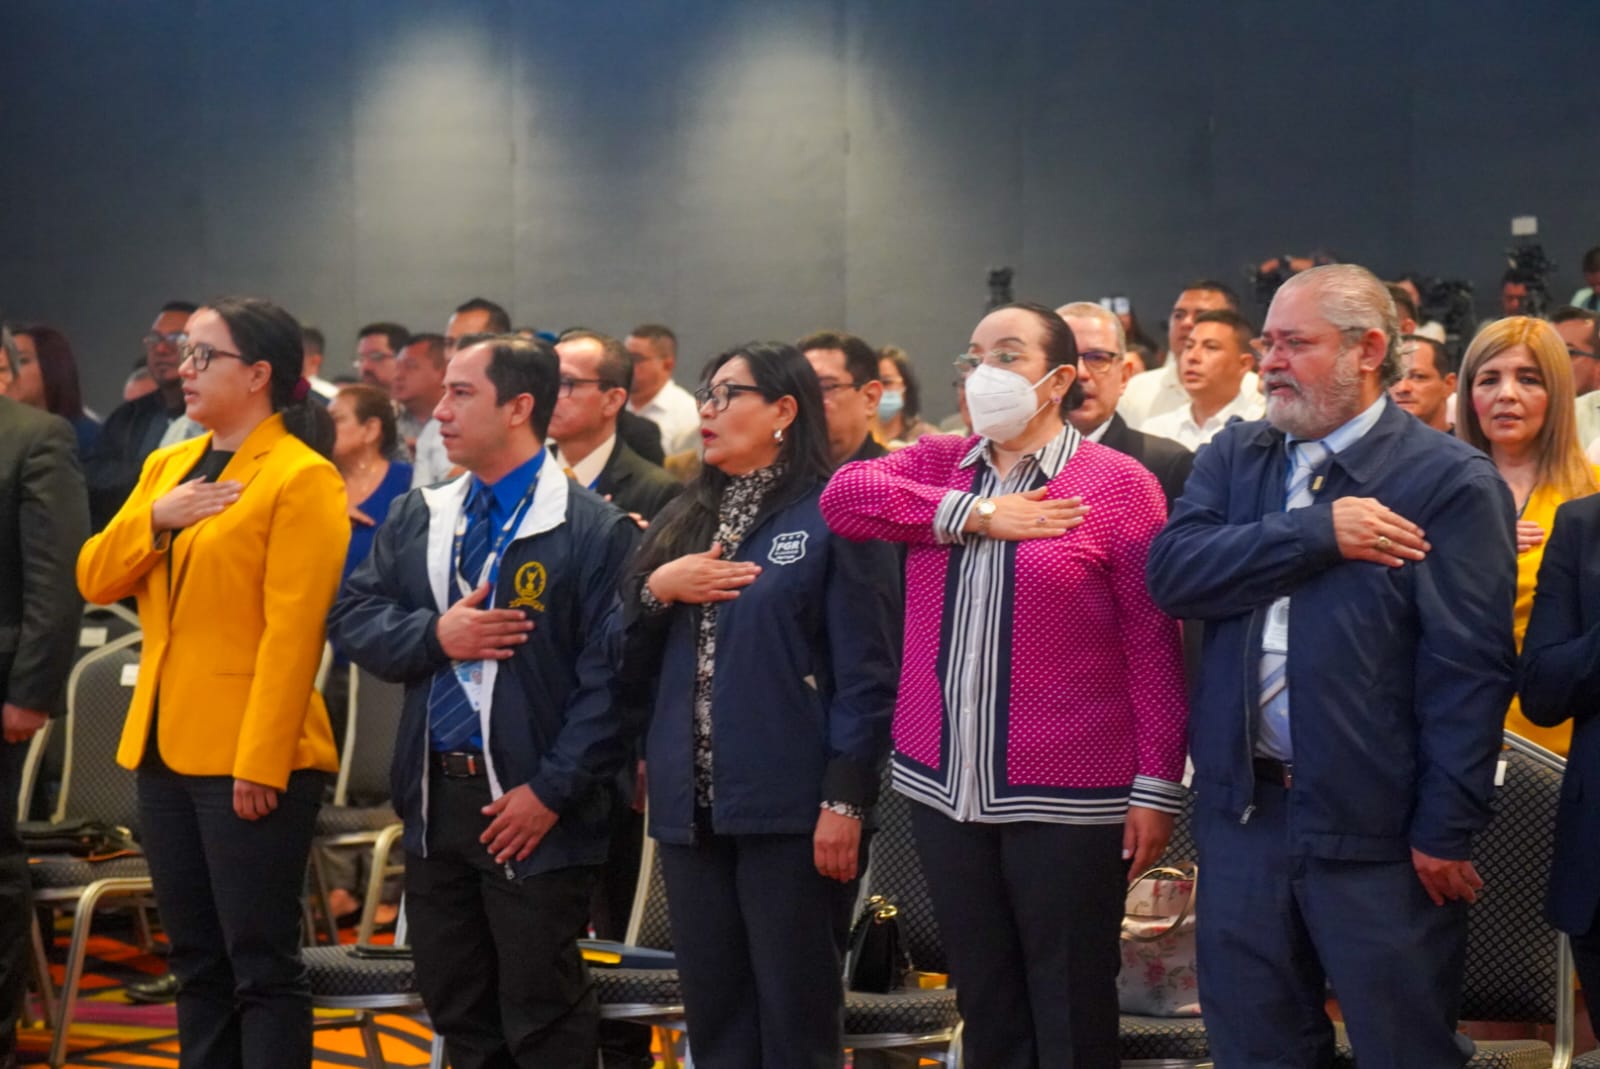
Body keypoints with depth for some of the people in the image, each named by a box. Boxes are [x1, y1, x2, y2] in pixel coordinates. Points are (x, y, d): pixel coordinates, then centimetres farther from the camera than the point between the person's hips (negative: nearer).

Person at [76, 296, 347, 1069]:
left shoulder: (302, 478, -9)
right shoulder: (168, 465, 14)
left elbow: (291, 633, -15)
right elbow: (94, 580, 11)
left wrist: (260, 761, -20)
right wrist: (155, 518, -7)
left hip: (251, 756, -8)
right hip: (164, 746, 8)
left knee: (261, 965, -3)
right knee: (196, 962, 13)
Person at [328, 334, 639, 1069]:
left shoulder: (594, 531, -10)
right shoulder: (417, 519, 11)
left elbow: (610, 678, -14)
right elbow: (352, 617, 8)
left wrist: (552, 791, -18)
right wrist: (434, 635, -10)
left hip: (533, 813, -6)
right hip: (435, 798, 6)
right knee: (456, 1008, 15)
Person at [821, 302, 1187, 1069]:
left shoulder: (1117, 483, -5)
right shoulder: (937, 466, 11)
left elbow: (1151, 645, -7)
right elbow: (842, 495, -7)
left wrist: (1156, 786, -10)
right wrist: (977, 517, -13)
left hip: (1066, 797, -5)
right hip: (944, 786, 5)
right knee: (984, 1002, 14)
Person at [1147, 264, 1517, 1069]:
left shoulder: (1450, 481, -8)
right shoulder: (1232, 458, 9)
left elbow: (1469, 670, -12)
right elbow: (1172, 573, -7)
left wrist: (1446, 830, -15)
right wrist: (1318, 535, -16)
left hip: (1377, 830, -5)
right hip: (1243, 813, 5)